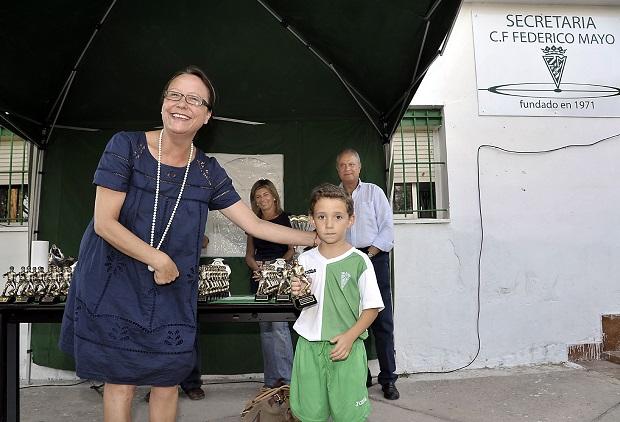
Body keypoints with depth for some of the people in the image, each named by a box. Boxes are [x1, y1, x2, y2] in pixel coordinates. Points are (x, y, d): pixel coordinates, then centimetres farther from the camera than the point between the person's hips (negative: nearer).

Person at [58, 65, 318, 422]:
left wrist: (318, 238, -2)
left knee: (168, 382, 10)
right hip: (115, 284, -2)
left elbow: (255, 225, 0)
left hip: (173, 292, 3)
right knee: (120, 382, 8)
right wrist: (159, 260, -14)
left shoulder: (208, 172, -2)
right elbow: (104, 222, -14)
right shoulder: (127, 146, -11)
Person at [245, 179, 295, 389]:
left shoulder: (286, 219, 3)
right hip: (259, 277, 5)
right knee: (265, 327, 5)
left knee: (279, 324, -14)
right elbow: (249, 255, 17)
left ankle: (285, 377, -7)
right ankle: (271, 380, 12)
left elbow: (292, 249, -2)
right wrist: (256, 267, -4)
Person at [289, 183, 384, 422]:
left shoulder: (358, 261, -8)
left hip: (345, 347, -3)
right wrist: (298, 294, -7)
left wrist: (350, 336, -16)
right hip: (309, 346, 4)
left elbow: (372, 307, -5)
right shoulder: (305, 260, 4)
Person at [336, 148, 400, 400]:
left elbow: (387, 226, 1)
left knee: (381, 319, -4)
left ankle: (388, 378, 4)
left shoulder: (373, 192, 8)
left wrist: (371, 253, -9)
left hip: (374, 257, -2)